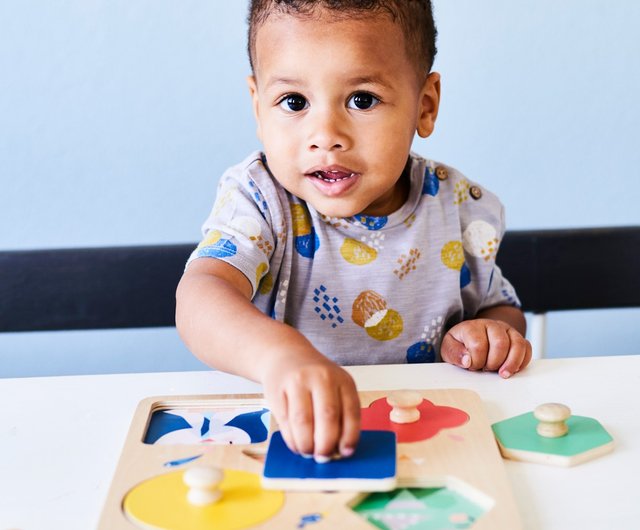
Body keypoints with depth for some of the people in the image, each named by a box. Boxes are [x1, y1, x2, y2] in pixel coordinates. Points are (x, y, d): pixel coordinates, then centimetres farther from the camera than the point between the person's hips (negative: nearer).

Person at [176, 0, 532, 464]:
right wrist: (278, 352, -53)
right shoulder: (259, 199, -13)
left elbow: (499, 306, 14)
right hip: (283, 439, -3)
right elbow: (200, 299, -32)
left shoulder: (459, 209, -3)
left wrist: (495, 331, -11)